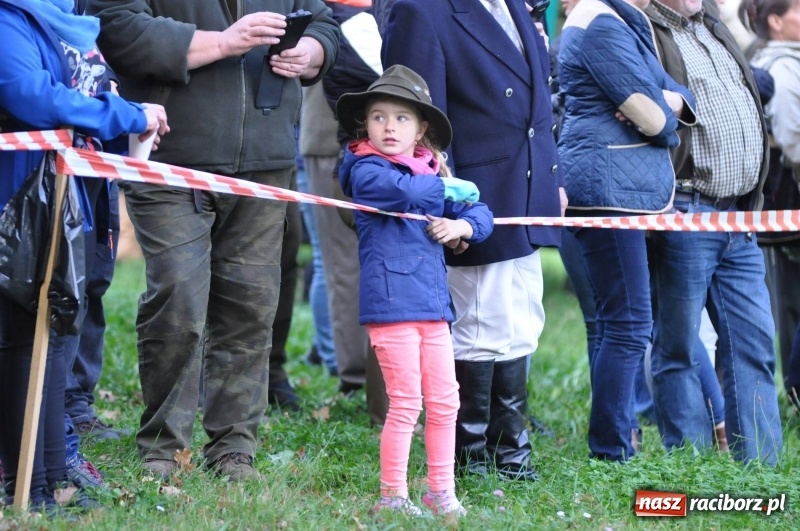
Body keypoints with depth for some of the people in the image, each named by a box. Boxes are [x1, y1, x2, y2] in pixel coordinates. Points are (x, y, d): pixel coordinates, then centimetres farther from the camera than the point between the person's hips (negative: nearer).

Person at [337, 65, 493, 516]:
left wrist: (461, 225, -6)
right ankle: (392, 495, 4)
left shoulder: (432, 169, 16)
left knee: (445, 401, 9)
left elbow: (481, 214, 17)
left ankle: (441, 492, 20)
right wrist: (454, 187, -5)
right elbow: (409, 191, -23)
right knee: (406, 403, -6)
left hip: (433, 302, 7)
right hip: (391, 302, -7)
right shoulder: (366, 171, -4)